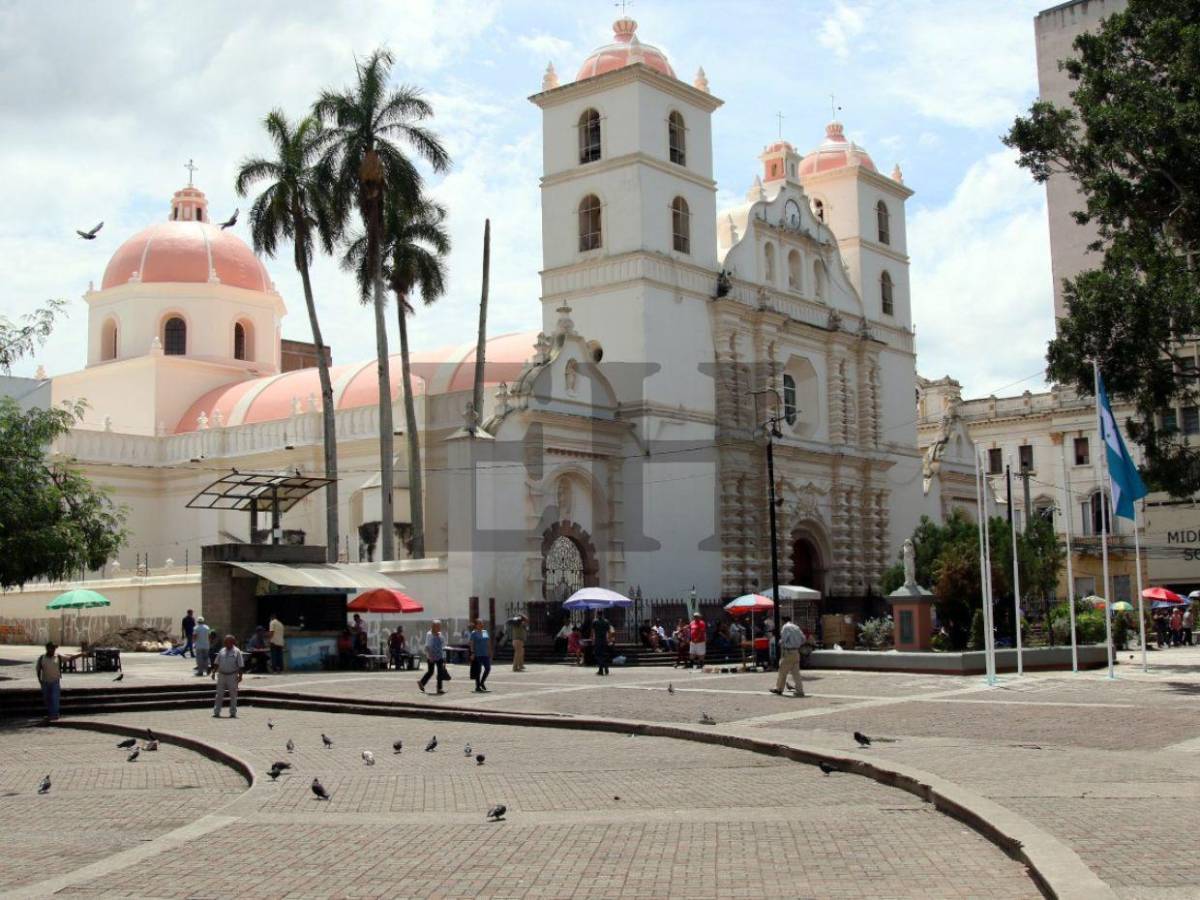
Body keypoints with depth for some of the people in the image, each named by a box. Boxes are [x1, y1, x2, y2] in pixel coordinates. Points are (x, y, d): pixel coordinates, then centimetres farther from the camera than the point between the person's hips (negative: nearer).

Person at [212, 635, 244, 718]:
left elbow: (240, 666, -6)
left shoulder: (237, 652, -4)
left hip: (232, 676, -4)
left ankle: (233, 713, 11)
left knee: (233, 695, 3)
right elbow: (217, 663, 14)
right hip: (221, 675, 4)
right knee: (219, 694, 5)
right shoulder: (222, 651, 9)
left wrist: (240, 676, -11)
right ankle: (216, 712, 10)